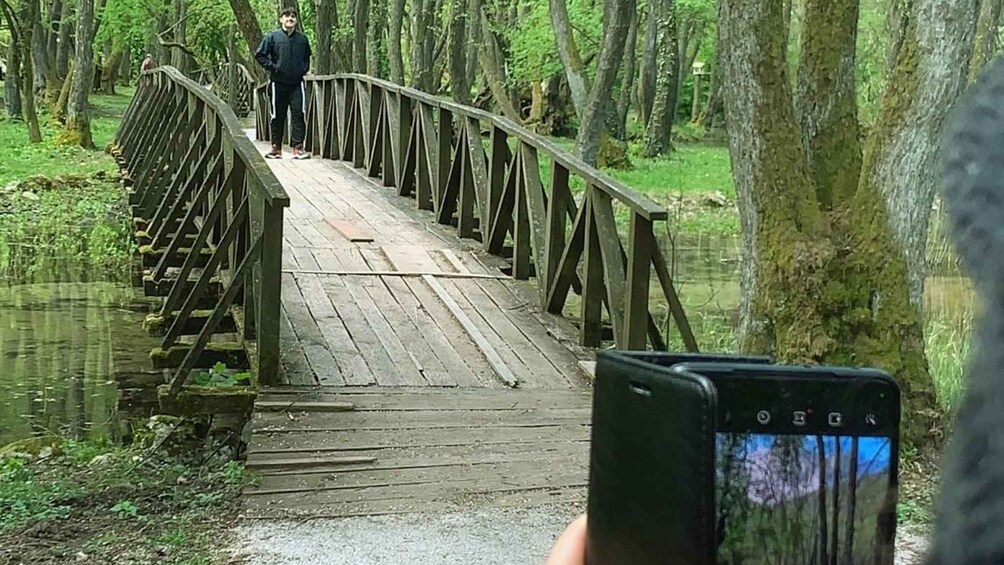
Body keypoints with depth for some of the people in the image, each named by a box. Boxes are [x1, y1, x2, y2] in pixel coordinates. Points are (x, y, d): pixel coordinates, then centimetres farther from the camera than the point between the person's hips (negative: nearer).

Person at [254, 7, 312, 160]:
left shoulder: (302, 39, 9)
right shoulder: (272, 37, 0)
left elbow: (307, 57, 24)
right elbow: (259, 55, 1)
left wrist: (304, 68, 8)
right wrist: (273, 67, -7)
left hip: (297, 83, 1)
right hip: (278, 83, -1)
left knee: (298, 114, -7)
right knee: (277, 117, 5)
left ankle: (298, 148, -6)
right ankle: (276, 148, 12)